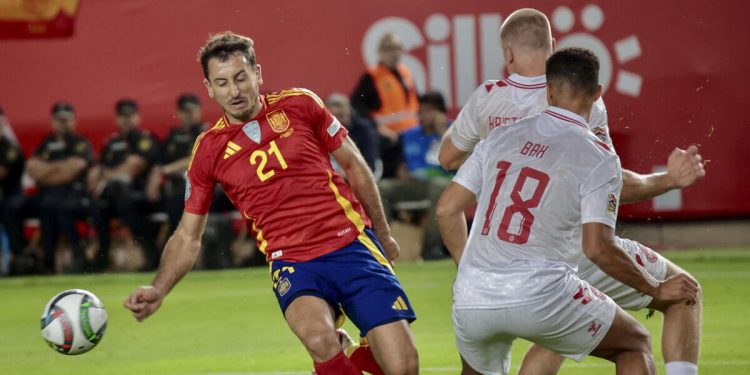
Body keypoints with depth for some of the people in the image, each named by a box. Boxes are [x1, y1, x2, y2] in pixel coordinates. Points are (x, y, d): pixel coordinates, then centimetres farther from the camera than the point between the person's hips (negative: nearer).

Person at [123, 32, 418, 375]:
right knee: (319, 340, -33)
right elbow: (188, 237, 9)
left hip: (353, 246, 0)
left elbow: (354, 166, 13)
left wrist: (383, 234, 19)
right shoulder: (208, 151, 3)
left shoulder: (300, 105, 2)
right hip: (293, 264, 0)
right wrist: (157, 290, -7)